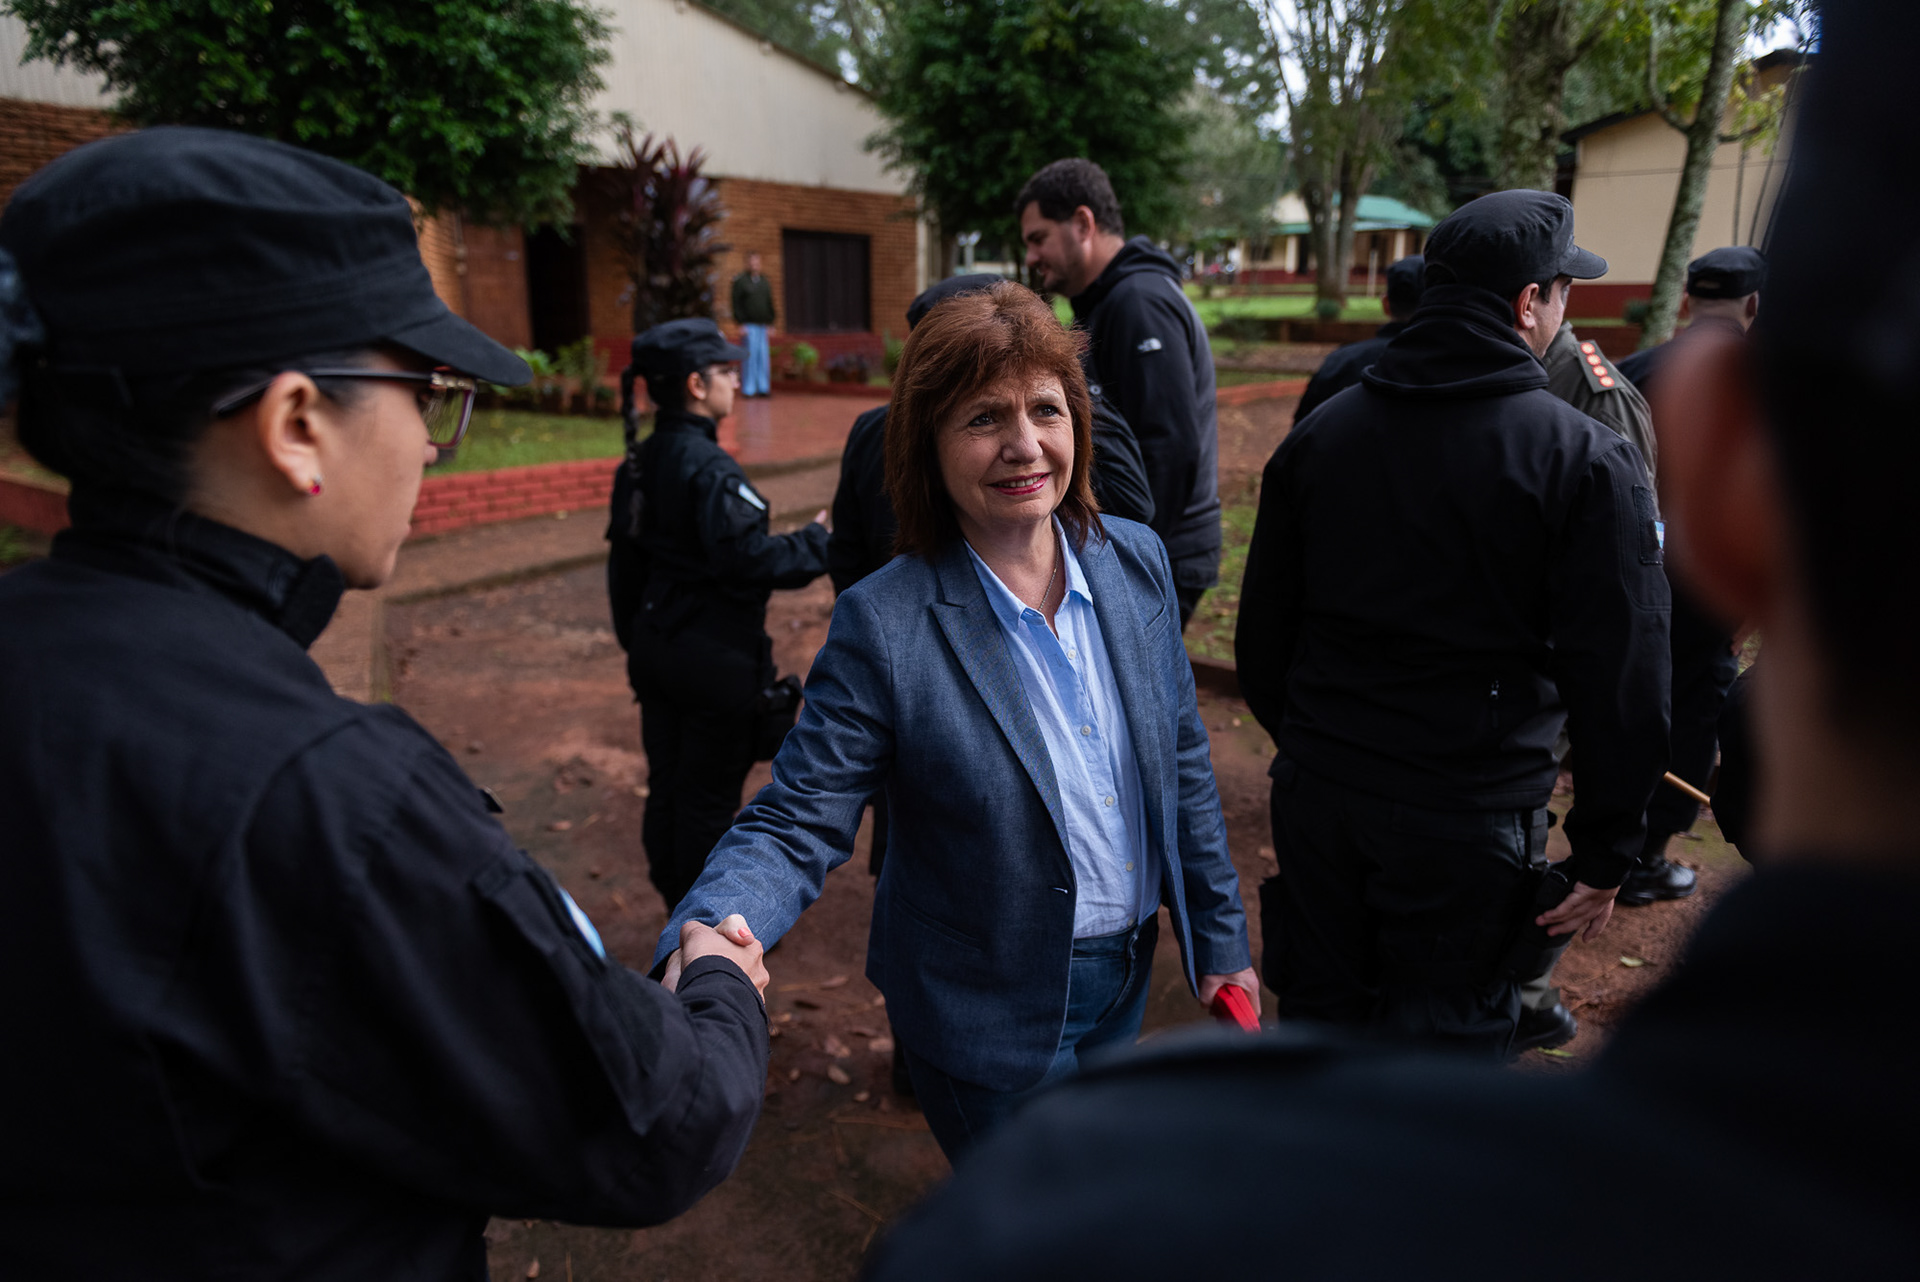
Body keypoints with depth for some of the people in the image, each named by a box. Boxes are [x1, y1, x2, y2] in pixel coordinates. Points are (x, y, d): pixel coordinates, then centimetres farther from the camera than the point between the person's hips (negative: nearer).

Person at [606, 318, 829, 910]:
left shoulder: (637, 464, 5)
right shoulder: (709, 469, -20)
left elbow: (625, 563, 11)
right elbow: (749, 561, -25)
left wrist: (635, 639, 19)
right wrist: (818, 541, -11)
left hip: (654, 649, 8)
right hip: (715, 658, -8)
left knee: (666, 785, 17)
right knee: (709, 798, 6)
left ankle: (678, 906, 32)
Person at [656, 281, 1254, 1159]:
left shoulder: (1137, 561, -7)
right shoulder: (884, 625, -22)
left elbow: (1182, 761, 2)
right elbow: (797, 823, -20)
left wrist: (1219, 937, 8)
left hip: (1126, 977, 6)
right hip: (991, 1014, -5)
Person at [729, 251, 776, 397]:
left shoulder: (765, 282, 14)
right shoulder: (740, 281, -1)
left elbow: (770, 303, 18)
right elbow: (736, 304, -5)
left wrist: (771, 323, 12)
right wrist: (741, 324, -11)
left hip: (762, 325, 5)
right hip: (748, 325, -5)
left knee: (764, 356, 3)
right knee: (750, 356, -7)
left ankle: (763, 388, 8)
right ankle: (748, 389, -2)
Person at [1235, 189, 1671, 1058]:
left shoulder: (1319, 433, 2)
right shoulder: (1588, 463, -12)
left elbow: (1262, 629, 8)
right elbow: (1622, 679, -11)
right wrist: (1605, 852, 0)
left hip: (1317, 790, 5)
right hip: (1468, 817, -4)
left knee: (1317, 1017, 21)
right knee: (1443, 1043, 13)